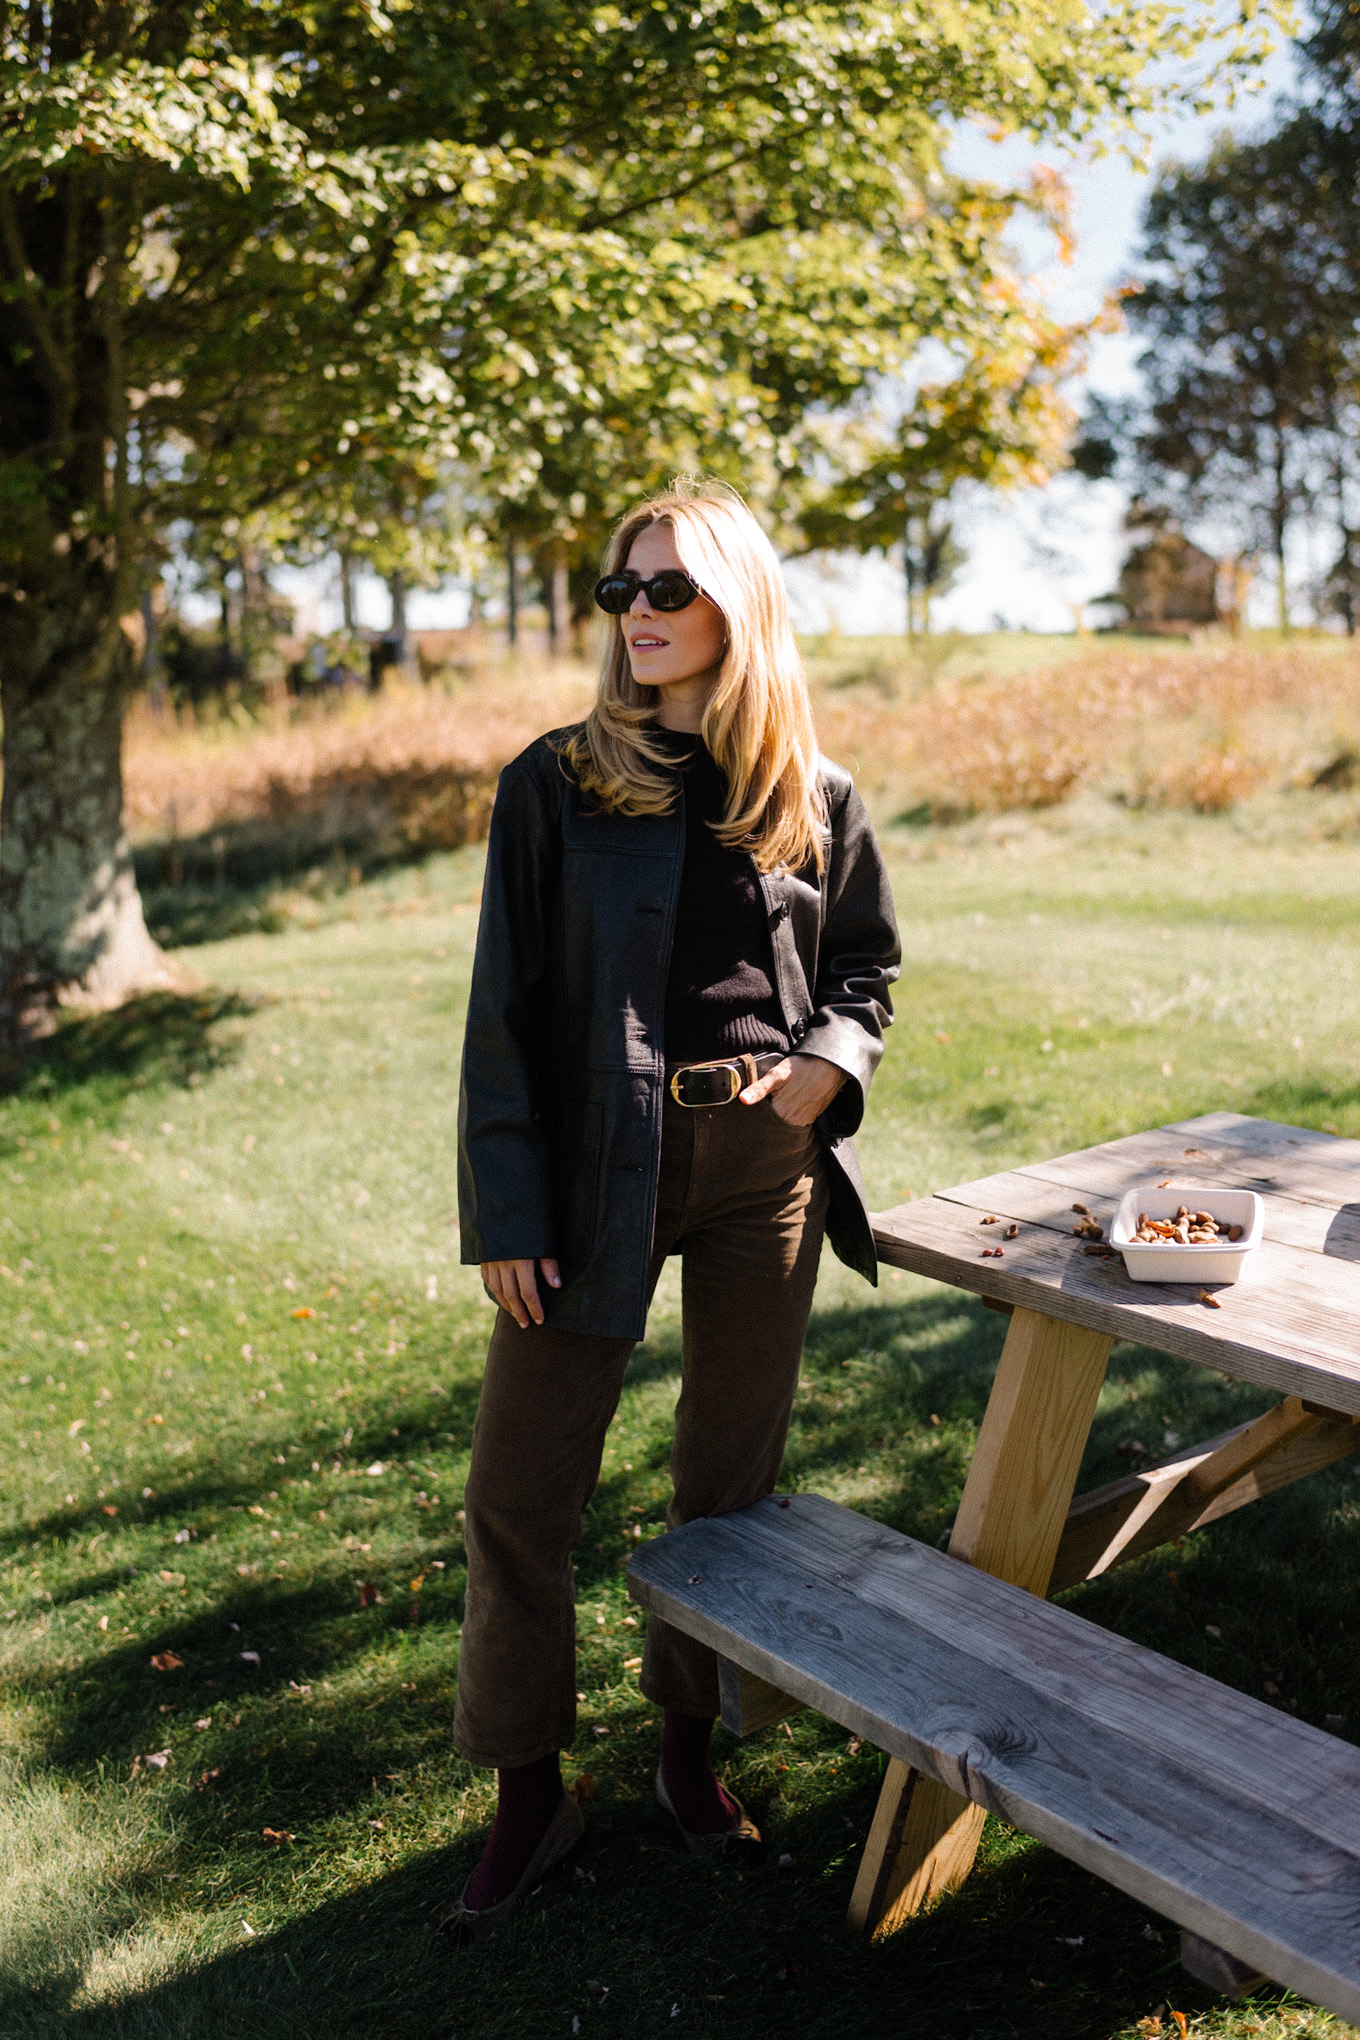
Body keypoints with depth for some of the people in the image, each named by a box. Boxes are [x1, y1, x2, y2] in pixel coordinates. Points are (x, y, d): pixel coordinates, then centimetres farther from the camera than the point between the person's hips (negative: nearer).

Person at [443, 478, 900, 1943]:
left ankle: (689, 1746, 35)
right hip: (599, 1165, -2)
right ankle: (528, 1794, 21)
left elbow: (867, 969, 16)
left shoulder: (817, 801, 4)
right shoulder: (556, 784, -2)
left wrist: (830, 1058, -6)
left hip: (765, 1164, 2)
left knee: (730, 1475, 13)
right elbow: (504, 1009, -3)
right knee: (521, 1493, 0)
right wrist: (506, 1212, -8)